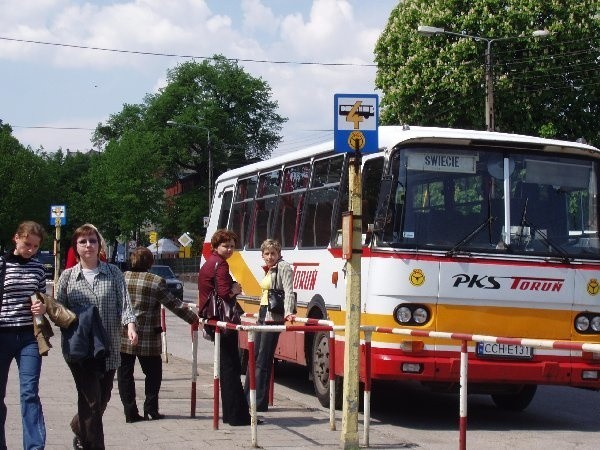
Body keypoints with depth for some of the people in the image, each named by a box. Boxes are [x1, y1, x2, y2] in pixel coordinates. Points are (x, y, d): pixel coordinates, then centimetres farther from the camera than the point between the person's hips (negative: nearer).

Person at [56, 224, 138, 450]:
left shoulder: (113, 273, 5)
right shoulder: (68, 276, 5)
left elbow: (124, 303, -1)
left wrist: (130, 325, -18)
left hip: (108, 348, 2)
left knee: (103, 398, 12)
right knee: (91, 399, -8)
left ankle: (79, 429, 40)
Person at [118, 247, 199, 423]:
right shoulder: (156, 282, -7)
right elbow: (174, 304, -3)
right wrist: (193, 318, 7)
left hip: (121, 337, 2)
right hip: (147, 338, -2)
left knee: (125, 374, 7)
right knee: (153, 373, 13)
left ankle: (130, 412, 5)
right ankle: (151, 409, 12)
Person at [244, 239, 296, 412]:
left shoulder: (284, 268, -8)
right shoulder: (269, 270, 18)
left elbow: (288, 292, -19)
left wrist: (288, 312, -32)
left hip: (274, 317, -9)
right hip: (263, 315, 9)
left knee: (263, 360, -7)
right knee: (255, 357, 12)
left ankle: (259, 402, -3)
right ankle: (247, 397, 19)